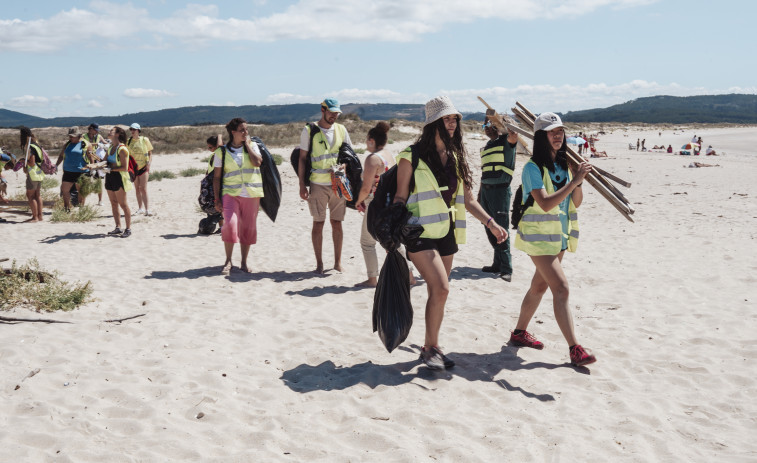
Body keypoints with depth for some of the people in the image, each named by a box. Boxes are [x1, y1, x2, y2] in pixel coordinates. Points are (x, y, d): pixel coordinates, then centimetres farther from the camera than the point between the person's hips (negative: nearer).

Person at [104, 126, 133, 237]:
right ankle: (118, 228, 19)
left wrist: (111, 169, -20)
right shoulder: (110, 147, 14)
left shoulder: (122, 149, -13)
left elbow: (124, 168, -17)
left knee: (123, 204, -4)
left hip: (119, 177, -8)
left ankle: (128, 229, 2)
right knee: (114, 204, 11)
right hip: (110, 177, 8)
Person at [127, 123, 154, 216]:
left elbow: (150, 153, 4)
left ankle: (147, 209, -12)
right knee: (137, 189, 9)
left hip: (143, 167, -3)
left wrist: (149, 163, -8)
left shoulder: (145, 140, -1)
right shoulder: (128, 141, 6)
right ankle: (141, 208, 17)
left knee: (143, 189, -10)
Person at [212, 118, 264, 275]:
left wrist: (247, 144, -3)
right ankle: (228, 261, -2)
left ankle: (244, 262, 18)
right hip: (230, 193, -2)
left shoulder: (252, 146, 9)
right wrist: (217, 199, -1)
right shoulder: (222, 152, 5)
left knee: (248, 228, 4)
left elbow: (257, 162, -12)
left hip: (251, 195, 2)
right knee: (230, 224, -18)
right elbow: (217, 177, 5)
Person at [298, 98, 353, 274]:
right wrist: (302, 185, -4)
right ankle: (319, 263, 10)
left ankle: (338, 261, 14)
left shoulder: (341, 130, 9)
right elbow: (302, 158, 2)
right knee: (318, 223, 1)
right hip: (318, 184, -2)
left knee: (337, 223, 6)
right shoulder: (309, 130, 0)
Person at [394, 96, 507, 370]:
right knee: (441, 288, -16)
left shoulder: (456, 157, 11)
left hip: (447, 233, 6)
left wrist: (491, 223, 7)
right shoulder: (412, 157, -7)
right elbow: (400, 197, -5)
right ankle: (430, 348, 0)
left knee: (437, 292, 10)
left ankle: (431, 348, 23)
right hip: (420, 233, -6)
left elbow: (467, 199, 15)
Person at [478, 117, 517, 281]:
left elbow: (513, 137, -28)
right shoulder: (486, 146, 21)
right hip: (485, 190, 8)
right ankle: (497, 264, 19)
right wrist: (479, 194, 23)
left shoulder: (505, 141, -1)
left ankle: (506, 269, -6)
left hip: (500, 189, -8)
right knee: (490, 230, 10)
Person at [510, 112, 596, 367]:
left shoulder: (563, 165, 6)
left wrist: (578, 181, -13)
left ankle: (519, 332, 32)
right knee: (561, 288, -13)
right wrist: (574, 181, -26)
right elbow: (546, 203, -25)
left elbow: (576, 203, 6)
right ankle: (575, 349, -12)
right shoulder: (533, 167, -15)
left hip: (559, 235, 8)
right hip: (538, 234, -8)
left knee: (540, 285, 16)